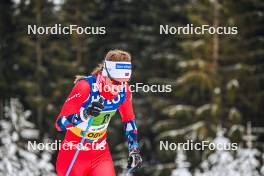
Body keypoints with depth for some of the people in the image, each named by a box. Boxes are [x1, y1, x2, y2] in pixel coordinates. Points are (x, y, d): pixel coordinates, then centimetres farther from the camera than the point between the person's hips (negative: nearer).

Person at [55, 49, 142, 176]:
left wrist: (134, 150, 2)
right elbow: (60, 124, -27)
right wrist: (86, 113, -43)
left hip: (100, 154, 4)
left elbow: (129, 120, 10)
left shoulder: (124, 90, -9)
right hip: (73, 154, -4)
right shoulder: (85, 86, -25)